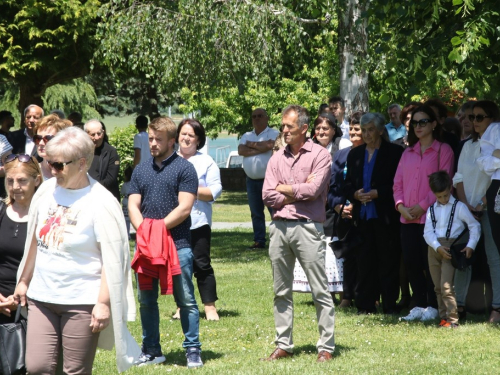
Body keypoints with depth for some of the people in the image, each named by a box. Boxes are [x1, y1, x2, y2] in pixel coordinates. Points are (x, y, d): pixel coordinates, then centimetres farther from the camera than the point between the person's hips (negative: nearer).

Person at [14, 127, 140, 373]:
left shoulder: (101, 203, -12)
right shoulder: (47, 191, 6)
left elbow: (112, 260, -14)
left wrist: (103, 303, -18)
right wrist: (24, 281, 20)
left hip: (81, 302, -6)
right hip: (42, 297, 6)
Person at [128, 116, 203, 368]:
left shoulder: (184, 168, -2)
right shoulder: (140, 170, 14)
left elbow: (184, 208, -10)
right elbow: (133, 205, 8)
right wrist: (143, 230, -9)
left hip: (177, 245, -5)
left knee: (186, 300, -2)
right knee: (146, 300, 10)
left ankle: (193, 350, 4)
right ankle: (151, 350, 19)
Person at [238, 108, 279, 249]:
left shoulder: (273, 133, 0)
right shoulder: (247, 136, 15)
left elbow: (269, 145, -19)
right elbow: (241, 150, 0)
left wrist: (251, 145, -3)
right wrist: (259, 149, -10)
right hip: (252, 180, 6)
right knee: (256, 213, 9)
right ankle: (259, 240, 14)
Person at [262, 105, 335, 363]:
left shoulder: (319, 155, -1)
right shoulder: (277, 158, 13)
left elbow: (312, 190, -13)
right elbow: (268, 195, 3)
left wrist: (284, 189, -1)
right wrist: (298, 193, -5)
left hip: (307, 227, -5)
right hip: (279, 227, 5)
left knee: (320, 291, -4)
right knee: (281, 291, 9)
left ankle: (326, 347, -2)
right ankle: (283, 345, 15)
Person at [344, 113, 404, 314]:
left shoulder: (394, 153, -1)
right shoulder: (355, 154, 15)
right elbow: (348, 184, 16)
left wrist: (377, 194, -15)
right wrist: (355, 194, -5)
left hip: (385, 215, -4)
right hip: (362, 215, 4)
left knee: (388, 260, -1)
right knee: (364, 261, 4)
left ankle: (390, 305, 2)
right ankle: (365, 304, 8)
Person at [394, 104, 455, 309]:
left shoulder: (443, 150, 0)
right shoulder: (408, 152, 18)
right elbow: (398, 182, 14)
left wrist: (423, 206, -13)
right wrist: (401, 206, -3)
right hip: (408, 219, 6)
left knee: (430, 264, -6)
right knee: (411, 263, 3)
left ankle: (433, 307, 1)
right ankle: (419, 306, 12)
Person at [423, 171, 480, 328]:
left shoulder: (459, 207, 2)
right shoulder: (431, 209, 12)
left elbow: (475, 226, 3)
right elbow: (427, 232, 3)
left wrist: (471, 246, -8)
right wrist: (438, 247, -13)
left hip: (451, 247, -5)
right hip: (434, 249, 5)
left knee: (446, 286, -15)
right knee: (438, 287, 7)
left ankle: (452, 320, -14)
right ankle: (443, 317, 15)